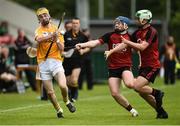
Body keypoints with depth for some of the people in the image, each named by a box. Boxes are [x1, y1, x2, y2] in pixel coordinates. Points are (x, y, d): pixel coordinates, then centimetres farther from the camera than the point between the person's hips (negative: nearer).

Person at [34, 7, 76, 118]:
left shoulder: (56, 30, 10)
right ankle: (59, 110, 22)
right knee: (50, 92, 1)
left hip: (56, 61, 0)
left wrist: (57, 40, -12)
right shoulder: (38, 31, 6)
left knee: (63, 85, -20)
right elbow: (39, 39, -20)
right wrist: (51, 35, -34)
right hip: (43, 62, 0)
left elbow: (62, 49, 6)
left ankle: (67, 101, 11)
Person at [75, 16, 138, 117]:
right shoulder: (110, 36, 5)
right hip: (113, 68, 2)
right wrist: (82, 45, -18)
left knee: (129, 84, -32)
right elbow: (96, 42, -4)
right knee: (115, 93, -8)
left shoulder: (130, 37, 4)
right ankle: (131, 109, 12)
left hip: (126, 66, -2)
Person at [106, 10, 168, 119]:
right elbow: (124, 44, 12)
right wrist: (111, 51, 3)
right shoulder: (138, 33, 9)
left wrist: (127, 42, -16)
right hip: (144, 65, 9)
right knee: (142, 92, 8)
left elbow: (142, 47, -24)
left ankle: (157, 93, 2)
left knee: (137, 86, -21)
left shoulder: (151, 31, -15)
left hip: (152, 66, -9)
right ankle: (161, 112, 18)